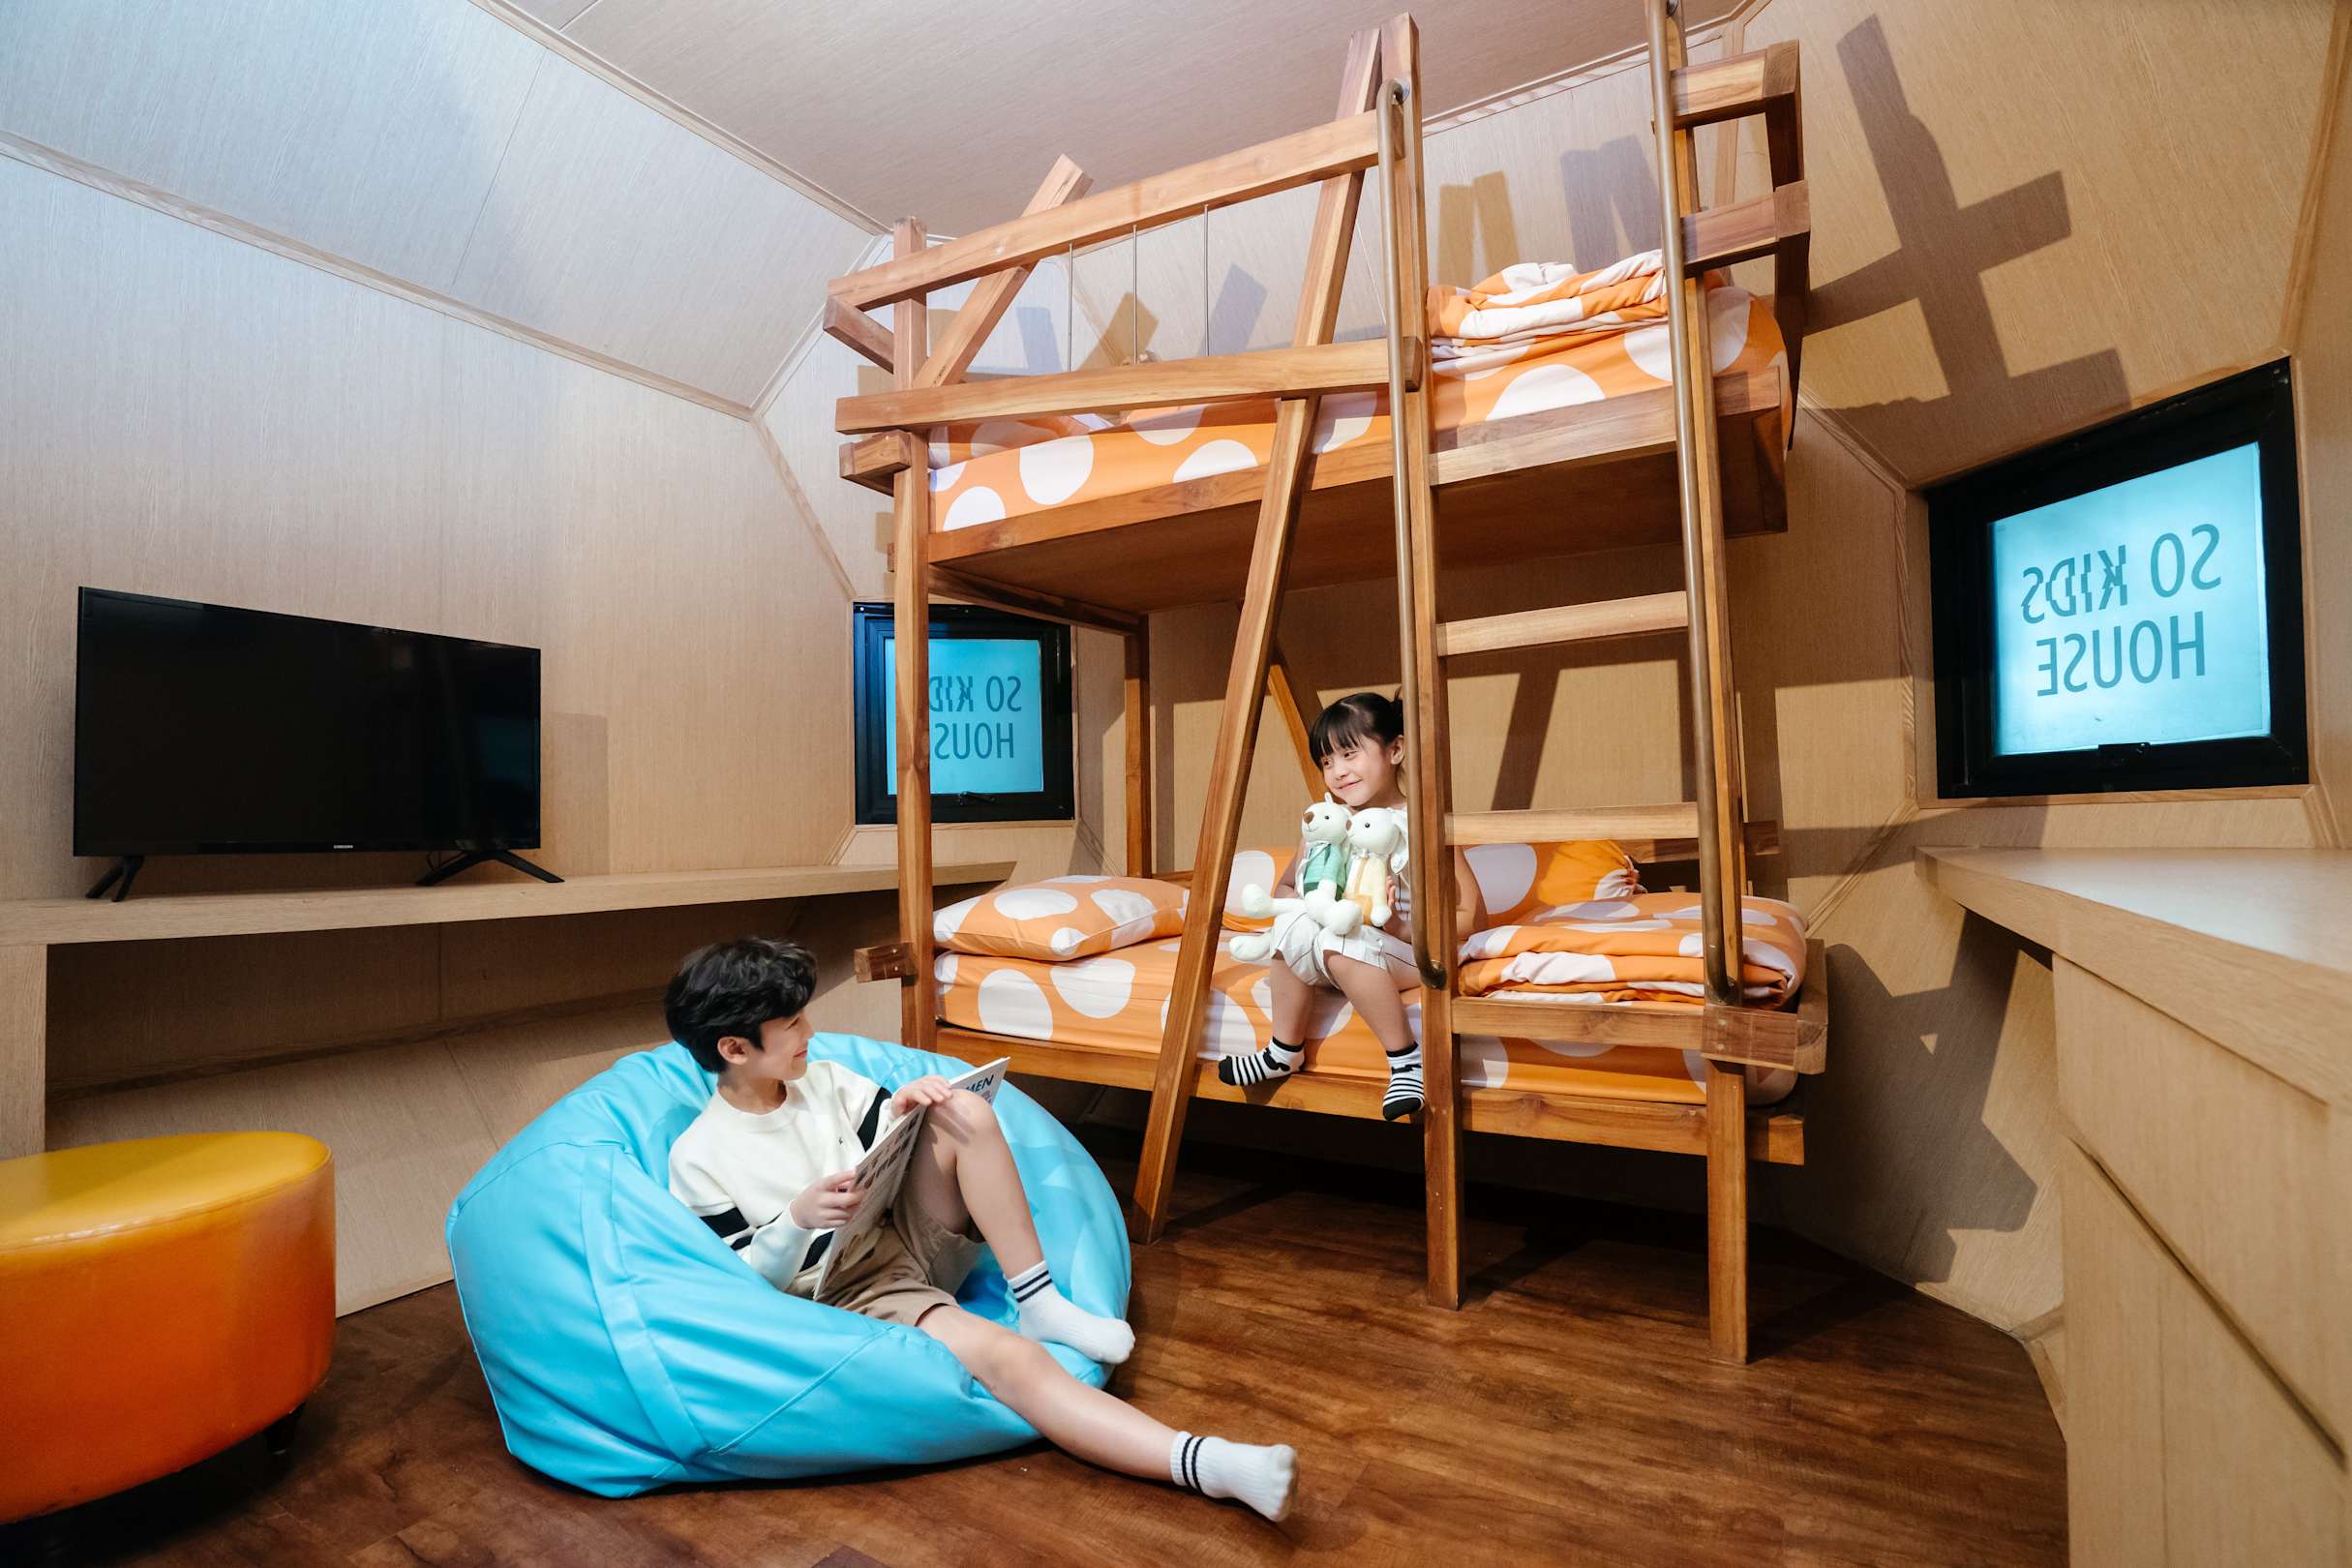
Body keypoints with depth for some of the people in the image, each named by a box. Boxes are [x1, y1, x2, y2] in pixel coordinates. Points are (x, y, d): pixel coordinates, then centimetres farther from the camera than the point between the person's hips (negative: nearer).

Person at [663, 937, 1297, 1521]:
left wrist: (898, 1113, -13)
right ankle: (1209, 1464, -45)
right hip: (847, 1296, -6)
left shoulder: (823, 1079, 5)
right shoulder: (697, 1159, -10)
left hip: (909, 1238, 6)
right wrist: (797, 1219, -28)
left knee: (965, 1111, -21)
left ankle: (1041, 1304, -18)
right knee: (1003, 1355, -33)